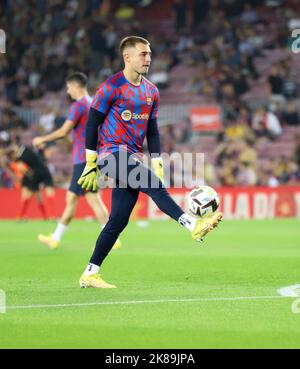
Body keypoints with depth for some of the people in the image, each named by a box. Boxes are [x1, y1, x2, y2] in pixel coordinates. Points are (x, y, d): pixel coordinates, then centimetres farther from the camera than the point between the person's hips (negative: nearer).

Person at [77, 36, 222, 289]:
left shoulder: (151, 92, 14)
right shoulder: (112, 87, -7)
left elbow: (152, 131, 19)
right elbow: (92, 123, -6)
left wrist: (157, 165, 11)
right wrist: (91, 164, -7)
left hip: (132, 159, 7)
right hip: (111, 154, -7)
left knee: (119, 220, 1)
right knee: (155, 186, -26)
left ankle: (90, 274, 6)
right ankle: (194, 225, -32)